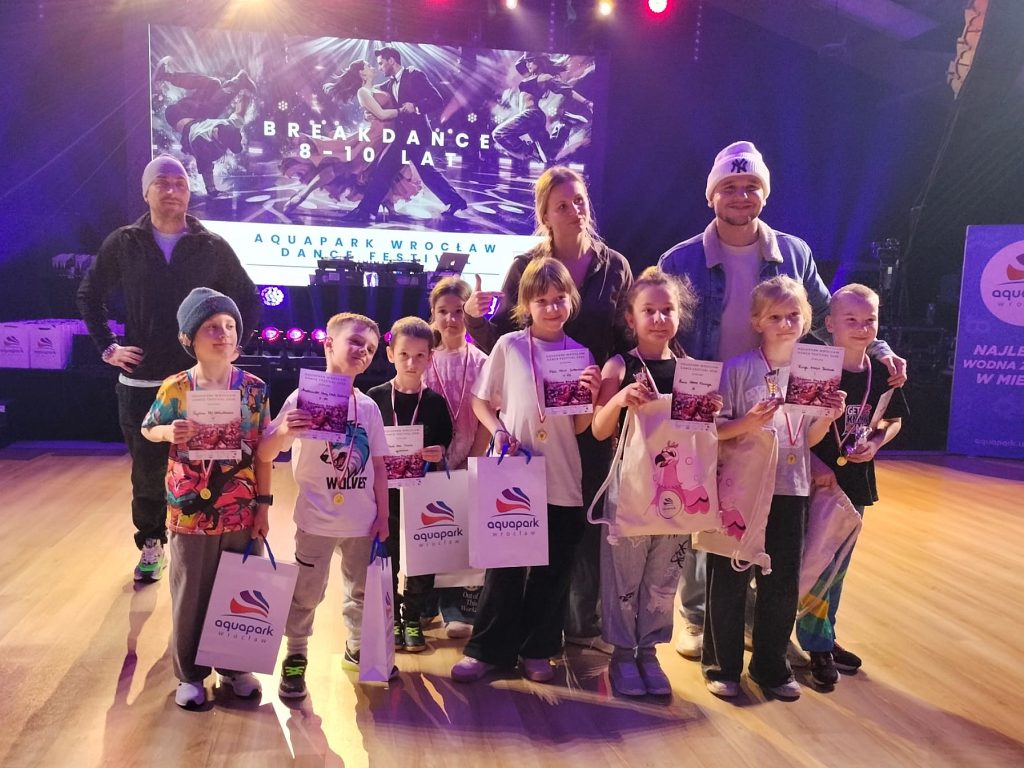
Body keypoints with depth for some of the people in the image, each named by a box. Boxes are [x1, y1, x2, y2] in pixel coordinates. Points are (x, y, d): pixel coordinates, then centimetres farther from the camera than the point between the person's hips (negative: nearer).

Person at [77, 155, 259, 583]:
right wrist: (107, 348, 4)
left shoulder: (213, 247, 1)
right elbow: (89, 296, 13)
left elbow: (248, 302, 9)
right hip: (139, 383, 1)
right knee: (147, 471, 10)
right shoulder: (123, 244, 3)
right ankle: (151, 544, 27)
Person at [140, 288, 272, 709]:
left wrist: (263, 505, 0)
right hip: (191, 514, -1)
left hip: (242, 512, 1)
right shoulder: (175, 388, -9)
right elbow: (148, 430, 7)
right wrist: (169, 432, -17)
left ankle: (235, 666, 35)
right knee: (191, 596, 12)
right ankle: (190, 674, 31)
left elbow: (262, 451, 0)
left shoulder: (254, 388, -5)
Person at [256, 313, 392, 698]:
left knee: (362, 591, 18)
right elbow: (264, 455, -12)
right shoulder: (303, 398, -10)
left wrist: (382, 515, 6)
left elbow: (379, 465, 7)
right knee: (306, 593, 7)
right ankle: (295, 657, 26)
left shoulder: (369, 407, 2)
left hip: (362, 521, 4)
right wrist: (282, 432, -33)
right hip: (317, 519, -4)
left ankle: (357, 650, 38)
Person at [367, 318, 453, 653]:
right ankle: (391, 619, 26)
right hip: (384, 493, -1)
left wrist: (439, 453, -16)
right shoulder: (375, 398, -3)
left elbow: (446, 446, 4)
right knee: (386, 560, 8)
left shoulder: (436, 402, 0)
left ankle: (413, 619, 26)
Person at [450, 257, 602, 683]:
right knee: (504, 567, 5)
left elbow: (581, 427, 4)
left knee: (553, 571, 10)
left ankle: (537, 650, 26)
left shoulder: (580, 355, 3)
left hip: (562, 480, 2)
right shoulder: (508, 346, -1)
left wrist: (591, 395, -13)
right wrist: (499, 431, -12)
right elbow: (481, 402, 5)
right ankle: (487, 649, 21)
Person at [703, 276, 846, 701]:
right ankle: (722, 664, 23)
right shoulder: (738, 368, -6)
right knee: (730, 579, 6)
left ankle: (770, 665, 29)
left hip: (791, 489, 3)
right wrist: (748, 423, -23)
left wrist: (828, 417, -9)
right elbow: (716, 430, -6)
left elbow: (809, 438, 9)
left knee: (783, 582, 11)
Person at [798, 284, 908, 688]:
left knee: (838, 566, 17)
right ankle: (817, 645, 16)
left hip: (855, 481, 5)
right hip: (816, 480, -5)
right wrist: (816, 465, -21)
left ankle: (825, 637, 33)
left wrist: (875, 443, -6)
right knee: (817, 564, -1)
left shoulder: (881, 374, 0)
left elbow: (894, 421, 14)